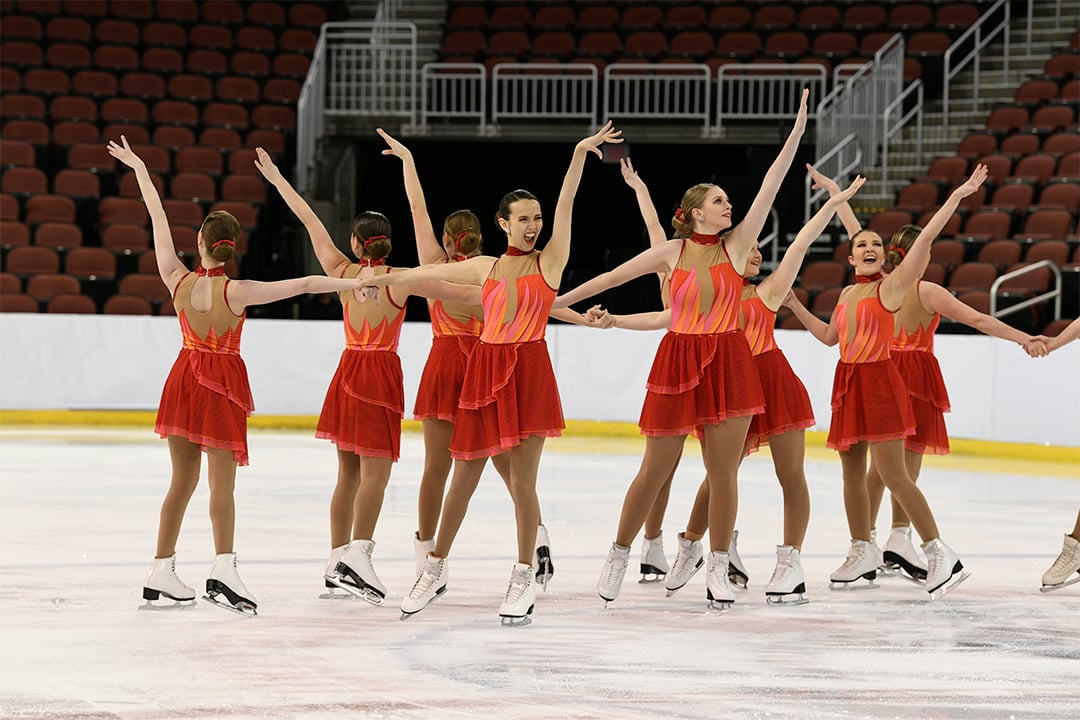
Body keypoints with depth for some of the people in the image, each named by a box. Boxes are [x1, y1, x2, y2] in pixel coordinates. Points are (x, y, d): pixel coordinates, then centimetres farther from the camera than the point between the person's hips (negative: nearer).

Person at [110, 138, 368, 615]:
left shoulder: (178, 281, -8)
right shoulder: (236, 292, -18)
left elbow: (158, 219, 0)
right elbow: (303, 284, -22)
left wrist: (139, 168, 8)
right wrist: (353, 283, -21)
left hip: (185, 376, 4)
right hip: (222, 385, -4)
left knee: (182, 480, 12)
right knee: (222, 484, -6)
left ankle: (161, 573, 14)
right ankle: (224, 568, -22)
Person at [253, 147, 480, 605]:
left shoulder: (342, 272, -1)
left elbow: (311, 222, 8)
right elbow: (463, 294, -11)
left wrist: (276, 177, 16)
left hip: (349, 372, 5)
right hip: (382, 374, -5)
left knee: (349, 472, 12)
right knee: (376, 472, -8)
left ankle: (337, 560, 14)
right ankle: (358, 554, -24)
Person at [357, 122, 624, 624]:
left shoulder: (550, 260, 3)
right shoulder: (485, 268, 12)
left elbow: (565, 204, -6)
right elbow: (427, 273, 23)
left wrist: (581, 153, -15)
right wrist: (382, 279, 31)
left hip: (529, 370, -3)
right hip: (486, 370, 3)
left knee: (522, 480, -6)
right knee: (463, 478, 9)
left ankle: (524, 579, 6)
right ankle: (435, 570, 21)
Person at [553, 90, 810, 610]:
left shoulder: (737, 244, 3)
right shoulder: (671, 253, 2)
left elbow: (770, 186, -2)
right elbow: (614, 276, 9)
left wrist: (797, 131, -7)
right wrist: (560, 299, 11)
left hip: (728, 363, 1)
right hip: (679, 360, -1)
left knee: (723, 473, 0)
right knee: (655, 470, 3)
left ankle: (718, 570, 10)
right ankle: (619, 556, 18)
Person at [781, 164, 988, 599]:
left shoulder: (891, 286, -6)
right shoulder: (847, 294, 15)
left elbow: (925, 240, -16)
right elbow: (830, 337, 27)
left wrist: (956, 197, -22)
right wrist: (793, 306, 24)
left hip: (879, 382, -7)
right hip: (848, 383, 8)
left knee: (892, 475, -13)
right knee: (852, 472, 11)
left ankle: (941, 555, -12)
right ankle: (862, 555, 22)